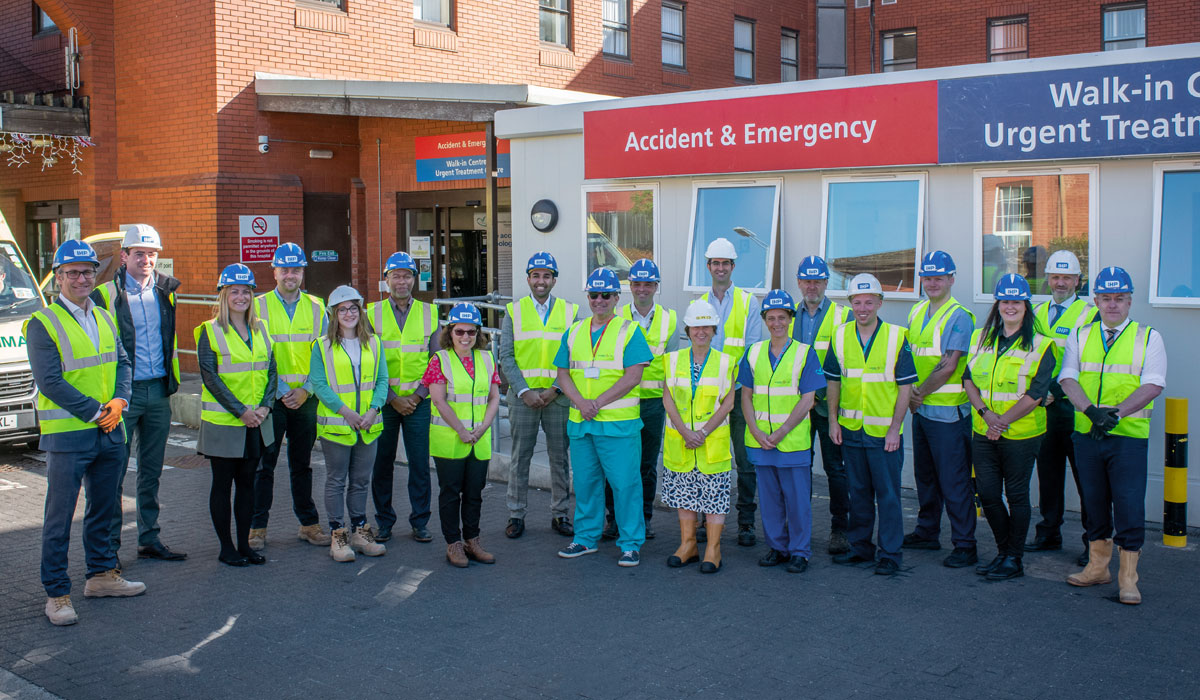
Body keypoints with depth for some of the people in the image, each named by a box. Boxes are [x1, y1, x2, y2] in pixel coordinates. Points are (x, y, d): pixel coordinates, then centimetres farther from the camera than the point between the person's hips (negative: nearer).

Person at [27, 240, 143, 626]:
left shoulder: (104, 318, 12)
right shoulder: (42, 323, -9)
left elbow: (122, 363, 12)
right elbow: (50, 382, -14)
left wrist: (119, 400, -7)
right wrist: (95, 411, -15)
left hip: (109, 433, 7)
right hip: (67, 435, -6)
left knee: (103, 508, 17)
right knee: (59, 518, 0)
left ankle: (101, 574, 31)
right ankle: (56, 594, 8)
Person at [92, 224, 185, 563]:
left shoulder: (165, 291, 10)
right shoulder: (105, 296, -6)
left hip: (158, 392, 5)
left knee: (151, 471, 12)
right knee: (114, 472, -1)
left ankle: (150, 539, 21)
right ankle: (109, 546, 7)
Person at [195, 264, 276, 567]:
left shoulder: (260, 329, 10)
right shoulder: (211, 330, -5)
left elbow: (271, 370, 8)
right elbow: (210, 376, -12)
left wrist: (265, 406, -7)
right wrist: (240, 410, -17)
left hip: (256, 422, 4)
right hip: (223, 422, -4)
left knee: (247, 482, 10)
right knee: (223, 483, 5)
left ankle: (244, 544, 19)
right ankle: (226, 547, 14)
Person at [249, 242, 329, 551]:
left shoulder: (316, 308, 6)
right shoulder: (259, 306, 0)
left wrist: (305, 390, -7)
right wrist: (281, 392, -10)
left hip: (306, 398, 2)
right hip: (270, 397, -2)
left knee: (302, 464, 11)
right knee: (264, 464, 2)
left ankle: (308, 524, 20)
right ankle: (257, 527, 11)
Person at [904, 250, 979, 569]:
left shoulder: (959, 317, -11)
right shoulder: (916, 312, 12)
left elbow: (948, 367, -17)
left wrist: (920, 393, -10)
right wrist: (911, 393, -1)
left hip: (948, 411, -8)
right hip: (920, 408, 8)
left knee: (953, 480, -4)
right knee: (925, 474, 17)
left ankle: (965, 545, 3)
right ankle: (927, 532, 31)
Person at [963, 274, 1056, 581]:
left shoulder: (1040, 346, -4)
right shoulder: (980, 338, 10)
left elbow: (1035, 394, -11)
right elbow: (968, 378, 4)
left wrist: (1003, 421, -17)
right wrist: (985, 412, -11)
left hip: (1021, 434, -4)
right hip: (983, 433, 4)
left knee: (1016, 495, 4)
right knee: (988, 494, 7)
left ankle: (1014, 559, 16)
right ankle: (1003, 552, 25)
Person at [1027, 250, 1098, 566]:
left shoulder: (1090, 315, -5)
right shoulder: (1038, 314, 13)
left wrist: (1055, 387, -21)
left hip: (1076, 408, -5)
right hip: (1044, 407, 5)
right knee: (1048, 474, 13)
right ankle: (1049, 534, 25)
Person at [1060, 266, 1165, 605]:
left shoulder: (1149, 338, 4)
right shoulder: (1080, 337, 11)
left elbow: (1152, 385, -7)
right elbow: (1068, 379, 0)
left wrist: (1116, 412, -19)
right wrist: (1092, 410, -17)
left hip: (1129, 436, -3)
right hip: (1087, 434, 3)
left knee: (1129, 506, -4)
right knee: (1094, 503, 12)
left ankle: (1128, 578, 8)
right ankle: (1098, 567, 25)